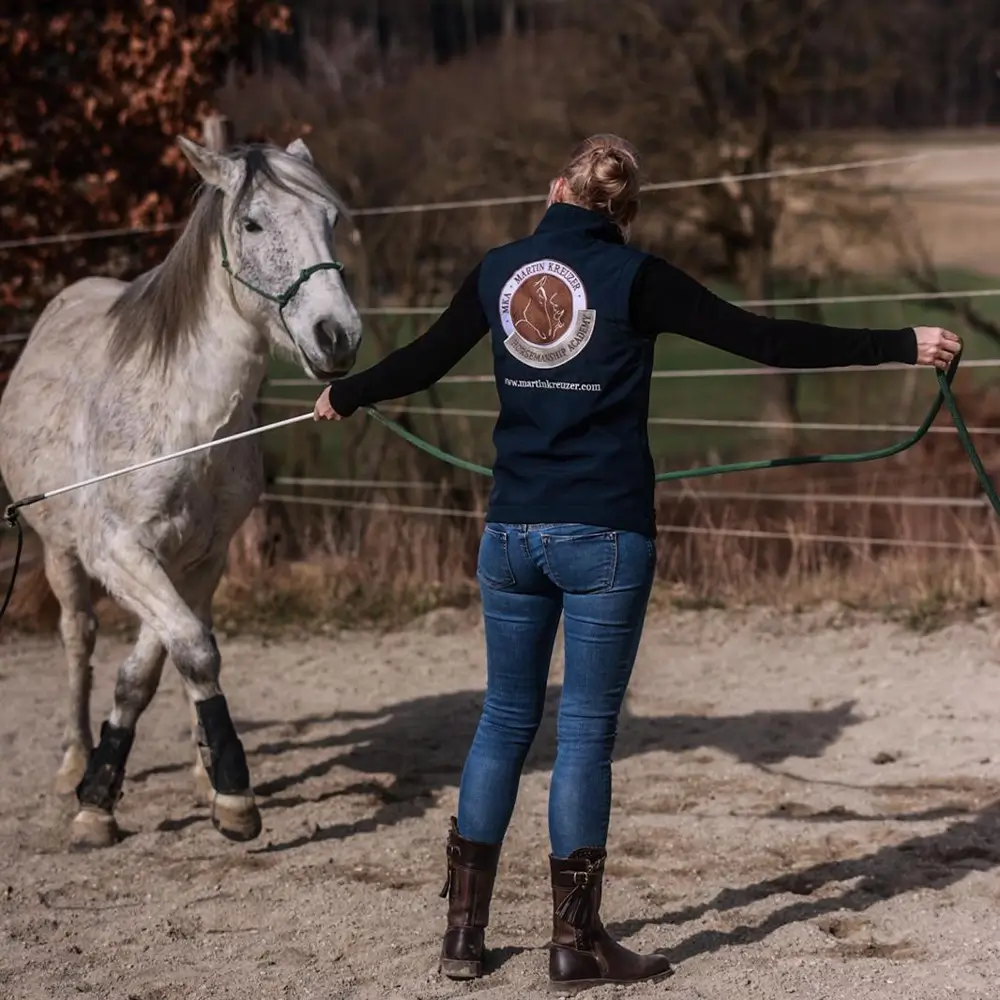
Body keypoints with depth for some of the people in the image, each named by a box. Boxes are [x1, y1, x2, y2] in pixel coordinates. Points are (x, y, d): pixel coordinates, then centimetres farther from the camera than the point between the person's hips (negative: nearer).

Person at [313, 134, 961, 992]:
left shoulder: (499, 271, 6)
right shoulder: (635, 278, -6)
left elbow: (424, 362, 17)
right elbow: (764, 340, -10)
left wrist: (343, 397, 37)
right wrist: (906, 346, -7)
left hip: (512, 533, 4)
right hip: (604, 536, -4)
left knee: (505, 722, 14)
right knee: (586, 731, 2)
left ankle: (465, 931, 17)